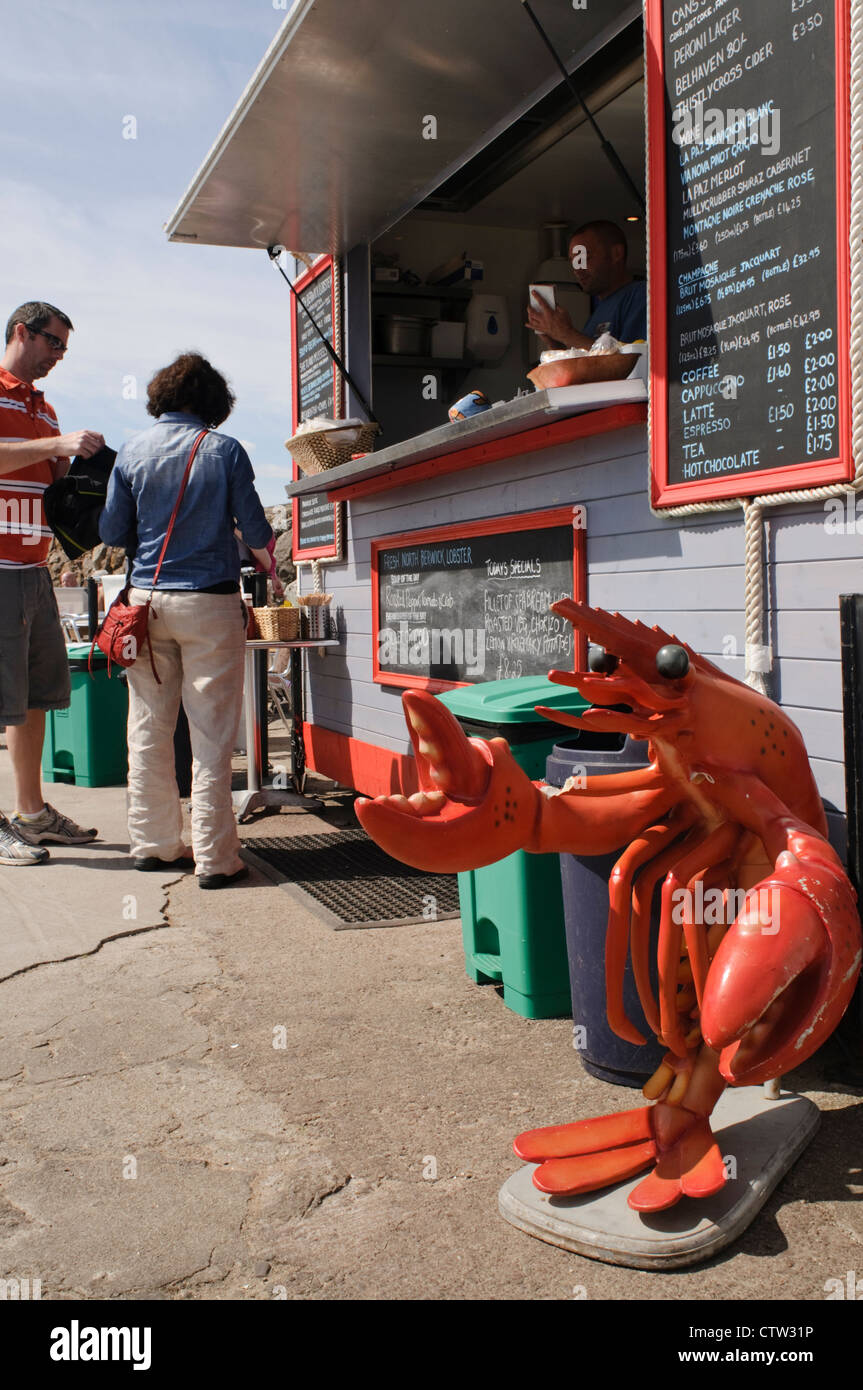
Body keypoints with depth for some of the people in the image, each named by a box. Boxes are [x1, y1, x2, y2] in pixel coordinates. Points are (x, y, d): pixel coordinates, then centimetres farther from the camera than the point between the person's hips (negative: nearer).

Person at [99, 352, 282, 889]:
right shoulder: (224, 450, -3)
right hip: (210, 602, -3)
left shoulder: (132, 451, 5)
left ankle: (153, 842, 19)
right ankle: (214, 857, 2)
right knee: (211, 733, 0)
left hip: (147, 599, 3)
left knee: (149, 728, 11)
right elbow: (256, 529, 1)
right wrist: (270, 568, 21)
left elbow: (113, 532, 6)